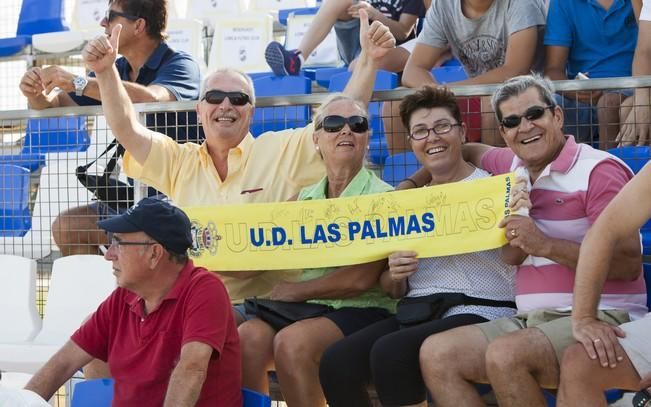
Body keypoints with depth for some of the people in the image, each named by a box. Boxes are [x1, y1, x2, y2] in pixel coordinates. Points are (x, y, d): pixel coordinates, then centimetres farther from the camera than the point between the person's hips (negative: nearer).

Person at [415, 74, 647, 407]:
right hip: (532, 318, 7)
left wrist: (544, 244, -21)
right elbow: (471, 153, 39)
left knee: (505, 355, -33)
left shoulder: (598, 170, -7)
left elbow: (629, 264, -16)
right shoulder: (514, 166, 15)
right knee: (436, 354, -11)